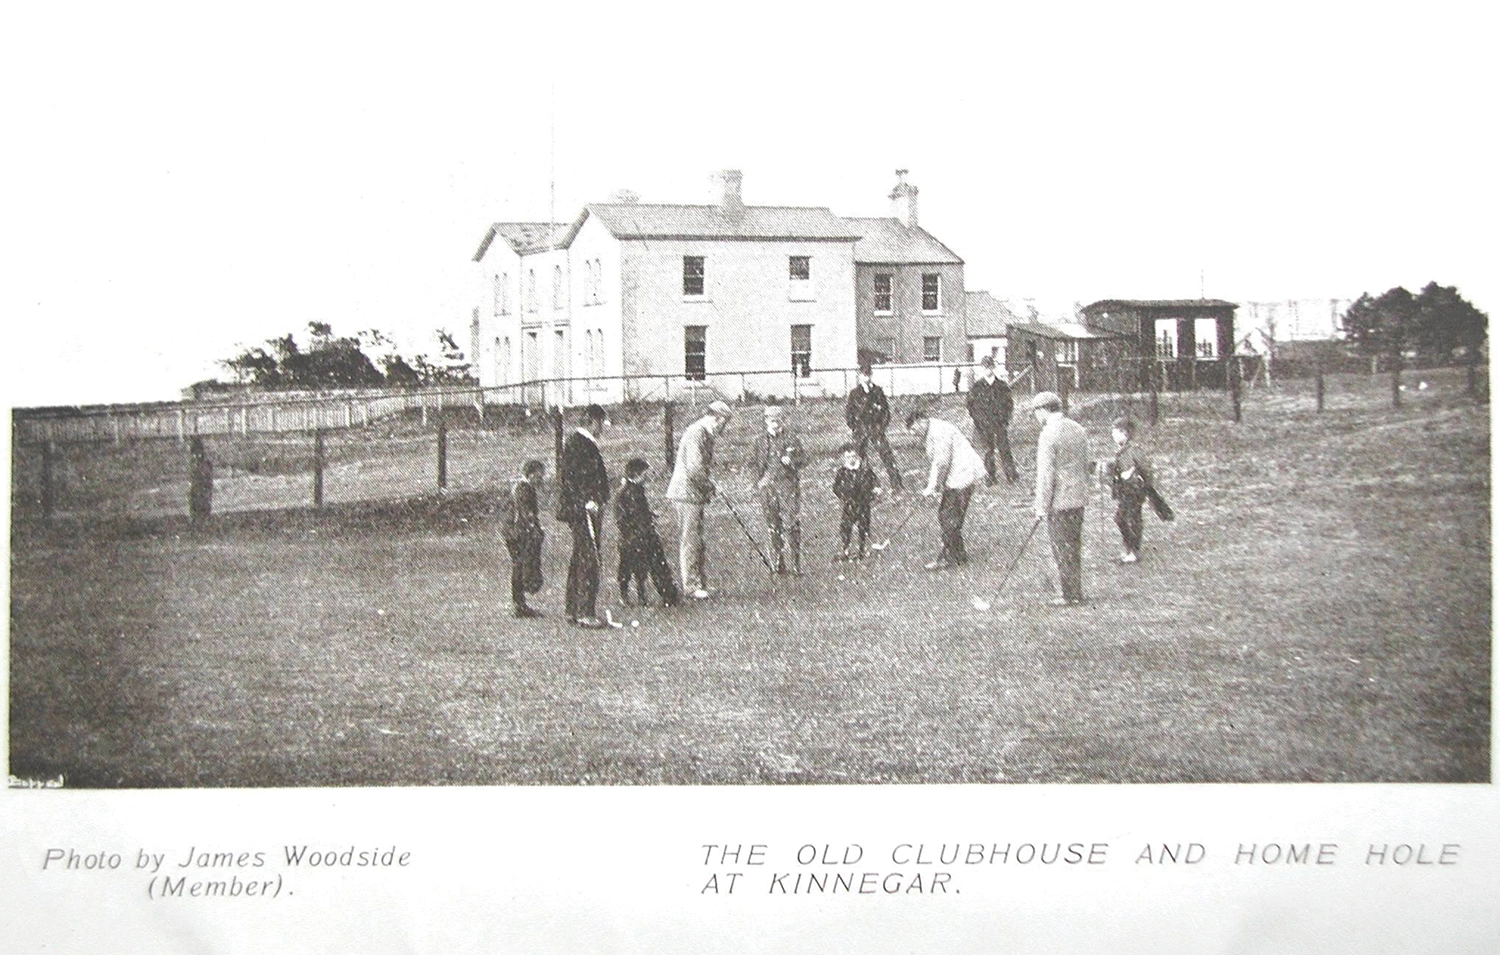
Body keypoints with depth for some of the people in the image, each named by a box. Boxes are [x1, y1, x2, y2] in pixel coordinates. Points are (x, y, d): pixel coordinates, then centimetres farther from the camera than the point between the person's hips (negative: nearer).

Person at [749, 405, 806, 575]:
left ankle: (796, 563, -7)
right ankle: (779, 561, 14)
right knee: (773, 525, 5)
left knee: (792, 524, -9)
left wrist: (791, 460, -17)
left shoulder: (792, 438, 4)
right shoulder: (762, 441, 13)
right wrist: (758, 480, 1)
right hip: (767, 487, 3)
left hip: (788, 486, -3)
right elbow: (754, 463, 17)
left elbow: (804, 458, 4)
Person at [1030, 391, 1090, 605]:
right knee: (1074, 545, 16)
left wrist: (1041, 507, -12)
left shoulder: (1048, 435, -16)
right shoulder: (1078, 429, 8)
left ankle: (1070, 594, 7)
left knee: (1062, 548, 2)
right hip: (1078, 498, 8)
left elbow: (1046, 474, -17)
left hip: (1059, 501, -8)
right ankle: (1076, 591, 23)